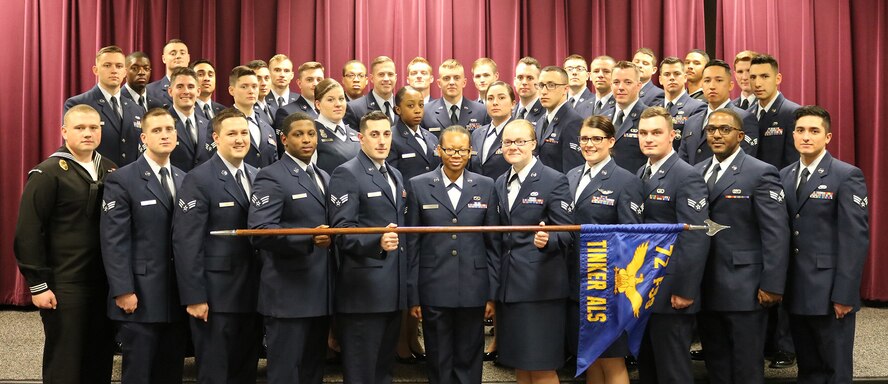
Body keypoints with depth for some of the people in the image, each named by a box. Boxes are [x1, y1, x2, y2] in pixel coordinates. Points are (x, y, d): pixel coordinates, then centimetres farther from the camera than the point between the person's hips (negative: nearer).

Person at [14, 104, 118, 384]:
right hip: (64, 286, -5)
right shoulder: (47, 174, -7)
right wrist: (37, 284, -12)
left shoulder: (110, 170, 9)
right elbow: (28, 233, -10)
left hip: (105, 282, 5)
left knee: (101, 360, 11)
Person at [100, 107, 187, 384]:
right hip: (140, 296, -5)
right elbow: (114, 241, -10)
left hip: (178, 296, 5)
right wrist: (123, 291, -16)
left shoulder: (185, 180, 13)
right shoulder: (122, 180, -5)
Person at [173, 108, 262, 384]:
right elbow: (186, 242, -13)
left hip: (253, 294, 6)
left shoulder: (258, 177, 12)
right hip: (216, 295, -6)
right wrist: (194, 297, -17)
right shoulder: (199, 180, -9)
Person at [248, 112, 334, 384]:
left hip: (320, 293, 7)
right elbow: (260, 231, -19)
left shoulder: (324, 177, 17)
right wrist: (309, 239, -29)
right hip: (289, 294, -7)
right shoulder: (271, 177, -8)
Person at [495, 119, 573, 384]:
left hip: (540, 285, -6)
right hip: (508, 286, 6)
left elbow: (566, 233, -9)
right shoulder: (500, 183, 14)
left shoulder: (554, 181, -6)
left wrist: (547, 240, -31)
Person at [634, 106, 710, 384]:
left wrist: (685, 291, -20)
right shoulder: (641, 174, 12)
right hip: (642, 289, 8)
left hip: (670, 292, -7)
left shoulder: (687, 177, -13)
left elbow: (696, 239, -19)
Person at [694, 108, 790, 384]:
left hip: (743, 288, -5)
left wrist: (772, 285, -15)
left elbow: (776, 234, -11)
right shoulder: (696, 172, 12)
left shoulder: (761, 173, -6)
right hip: (705, 288, 6)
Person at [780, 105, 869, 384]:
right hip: (795, 292, 5)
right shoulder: (784, 176, 11)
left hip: (829, 293, -5)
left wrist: (845, 294, -16)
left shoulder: (847, 176, -7)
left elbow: (856, 238, -12)